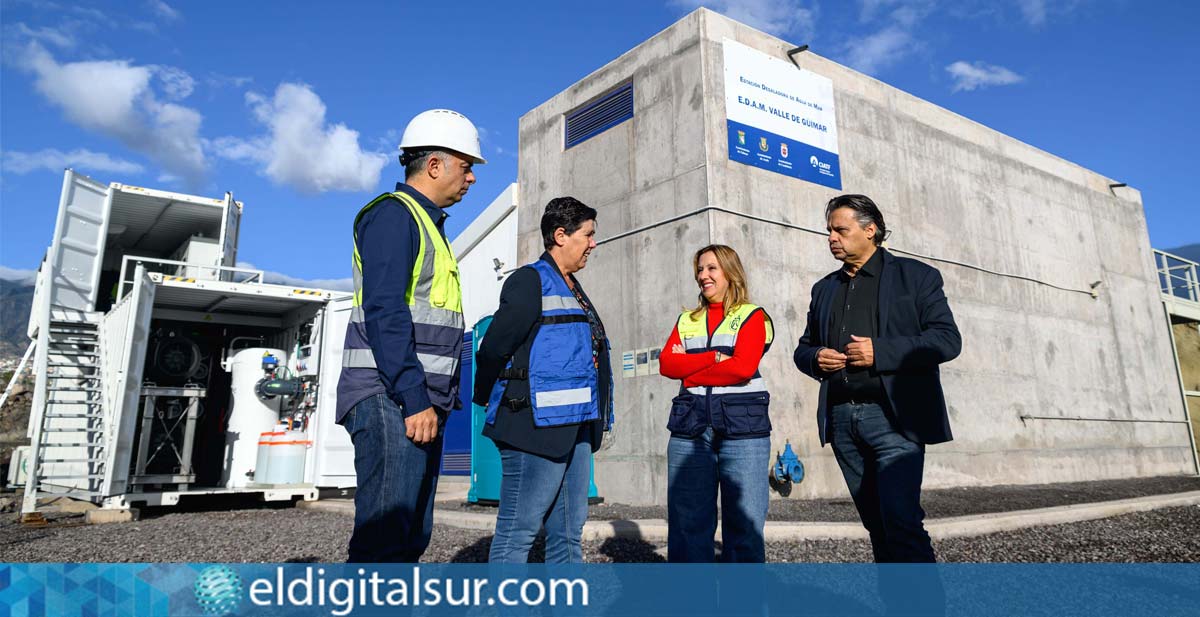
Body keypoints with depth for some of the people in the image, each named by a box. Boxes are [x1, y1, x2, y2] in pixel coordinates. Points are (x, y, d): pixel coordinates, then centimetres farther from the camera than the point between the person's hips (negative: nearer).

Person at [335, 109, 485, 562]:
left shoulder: (427, 224, 24)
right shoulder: (393, 214, -5)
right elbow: (383, 313, -17)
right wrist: (413, 399, -21)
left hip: (421, 404, 10)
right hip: (391, 401, -10)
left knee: (411, 539, 11)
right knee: (384, 542, -9)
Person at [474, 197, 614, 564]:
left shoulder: (574, 290, 21)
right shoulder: (530, 281, -8)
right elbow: (494, 347, -12)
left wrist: (599, 417, 16)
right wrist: (488, 399, 0)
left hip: (576, 429, 9)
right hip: (537, 425, -9)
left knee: (568, 533, 14)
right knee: (518, 531, -2)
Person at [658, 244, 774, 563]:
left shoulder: (752, 315, 7)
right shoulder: (687, 319, 19)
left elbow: (743, 367, -9)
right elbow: (666, 363, 4)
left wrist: (690, 374, -2)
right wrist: (713, 358, -7)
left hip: (742, 427, -3)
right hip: (690, 428, 4)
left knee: (744, 522, -1)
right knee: (687, 522, 4)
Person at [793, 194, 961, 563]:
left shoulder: (915, 275, 5)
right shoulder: (824, 288, 19)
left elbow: (948, 339, -4)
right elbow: (803, 348, 22)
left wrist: (880, 351, -16)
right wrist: (815, 358, -3)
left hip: (893, 417, -5)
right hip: (841, 418, 5)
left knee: (901, 522, -15)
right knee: (877, 524, 11)